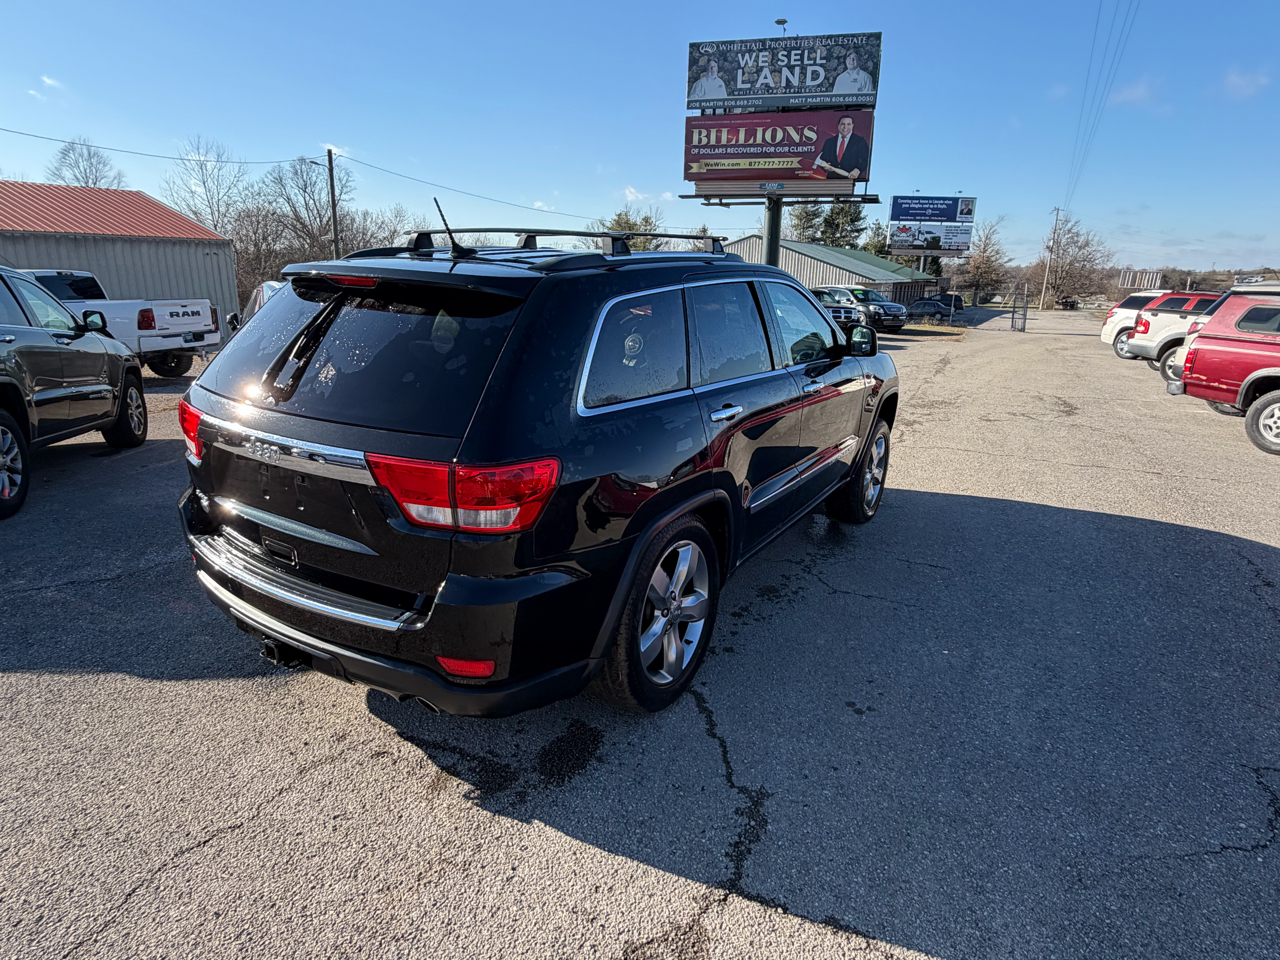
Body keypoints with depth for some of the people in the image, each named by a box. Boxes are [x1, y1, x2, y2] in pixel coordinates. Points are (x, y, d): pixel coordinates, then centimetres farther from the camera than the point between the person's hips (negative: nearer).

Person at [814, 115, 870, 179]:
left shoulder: (860, 141, 6)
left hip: (851, 179, -4)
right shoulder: (829, 142, 16)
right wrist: (825, 167, -8)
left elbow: (866, 160, -2)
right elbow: (822, 160, 16)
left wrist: (858, 170, -21)